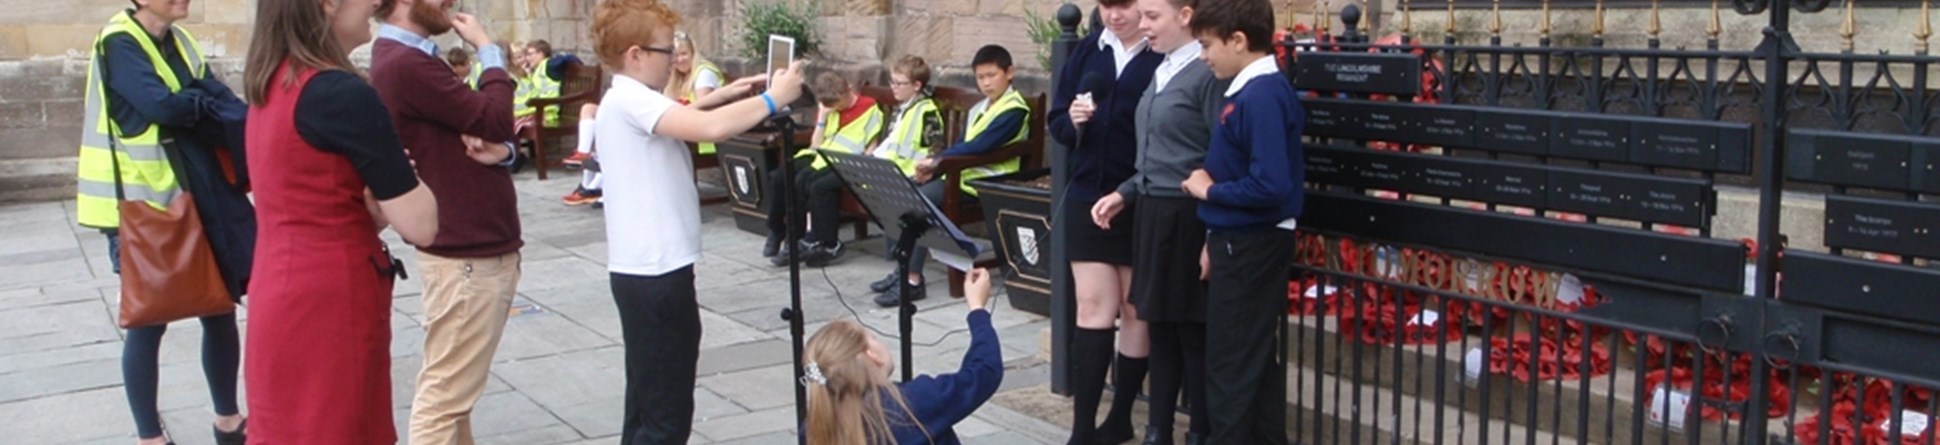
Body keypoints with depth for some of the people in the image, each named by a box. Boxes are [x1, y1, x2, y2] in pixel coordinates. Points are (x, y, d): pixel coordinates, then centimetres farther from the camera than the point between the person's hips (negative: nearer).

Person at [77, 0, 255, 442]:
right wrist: (211, 107, -10)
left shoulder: (180, 42, 11)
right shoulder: (119, 44, -12)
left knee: (220, 312, 11)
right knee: (149, 321, 3)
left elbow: (222, 103, 1)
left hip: (202, 202, 7)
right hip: (145, 207, -7)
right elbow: (163, 107, -25)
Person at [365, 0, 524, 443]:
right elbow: (496, 119, -18)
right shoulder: (404, 65, -18)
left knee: (454, 387, 18)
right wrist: (489, 50, -4)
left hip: (476, 244, 10)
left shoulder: (412, 59, 15)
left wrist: (500, 151, -8)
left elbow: (477, 126, 15)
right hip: (467, 252, -10)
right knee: (445, 392, -4)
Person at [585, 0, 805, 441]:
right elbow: (710, 129, -31)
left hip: (643, 269, 11)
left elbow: (680, 121, 31)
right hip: (656, 272, -11)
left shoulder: (625, 102, 14)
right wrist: (773, 99, -19)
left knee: (647, 403, 17)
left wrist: (719, 97, 15)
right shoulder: (631, 100, -18)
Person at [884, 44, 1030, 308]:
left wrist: (935, 161, -17)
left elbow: (978, 147, -20)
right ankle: (902, 267, -6)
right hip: (961, 173, 9)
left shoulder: (1014, 110, -10)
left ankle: (913, 281, -25)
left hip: (985, 181, -9)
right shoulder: (978, 109, 20)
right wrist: (933, 167, -2)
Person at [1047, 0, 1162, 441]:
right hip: (1088, 197, 4)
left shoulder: (1166, 56, -8)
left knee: (1136, 310, 9)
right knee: (1093, 308, 2)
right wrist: (1073, 121, -11)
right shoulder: (1087, 51, 8)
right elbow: (1056, 120, 11)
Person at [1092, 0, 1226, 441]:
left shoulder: (1207, 74, -15)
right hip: (1151, 214, 8)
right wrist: (1124, 194, 10)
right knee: (1160, 327, 14)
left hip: (1187, 219, -8)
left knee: (1192, 331, 2)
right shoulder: (1161, 72, 12)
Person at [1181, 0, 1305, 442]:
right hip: (1244, 243, 10)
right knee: (1258, 359, 18)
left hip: (1249, 248, -10)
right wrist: (1215, 239, 10)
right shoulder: (1254, 90, 8)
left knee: (1230, 366, 0)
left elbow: (1270, 186, -28)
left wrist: (1209, 190, -13)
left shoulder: (1261, 96, -21)